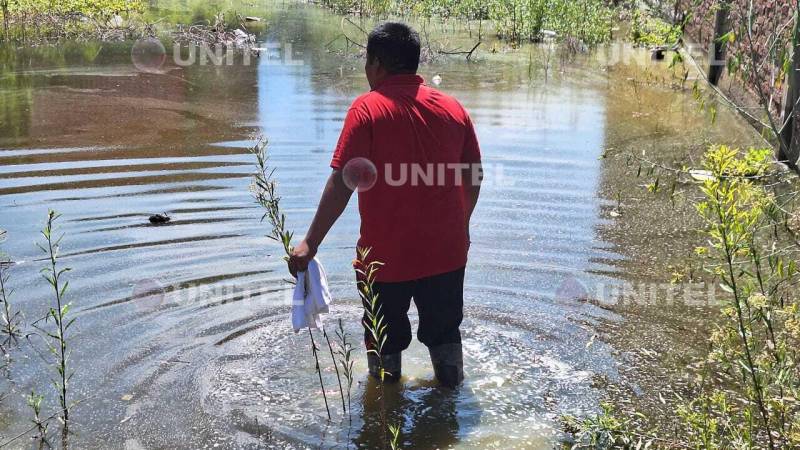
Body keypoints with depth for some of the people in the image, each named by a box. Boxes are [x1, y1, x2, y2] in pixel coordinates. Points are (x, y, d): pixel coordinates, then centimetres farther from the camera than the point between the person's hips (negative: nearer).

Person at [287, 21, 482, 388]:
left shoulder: (368, 108, -12)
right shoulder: (453, 108, 1)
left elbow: (342, 183, -18)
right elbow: (474, 176, 7)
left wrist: (311, 242, -13)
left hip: (386, 255, -3)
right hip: (446, 250, 4)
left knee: (385, 340, 16)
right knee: (444, 330, 23)